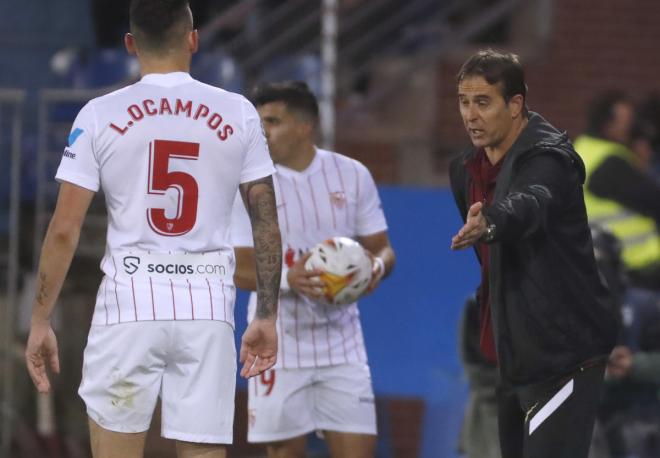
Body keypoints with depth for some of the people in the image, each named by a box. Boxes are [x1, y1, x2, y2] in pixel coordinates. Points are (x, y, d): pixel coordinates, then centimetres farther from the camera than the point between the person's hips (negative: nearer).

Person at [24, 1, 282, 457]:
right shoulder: (238, 114, 3)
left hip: (129, 306, -1)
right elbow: (267, 223, 5)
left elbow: (64, 230, -2)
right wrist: (267, 317, 13)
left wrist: (40, 322, 5)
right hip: (208, 309, 1)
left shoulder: (100, 115, 0)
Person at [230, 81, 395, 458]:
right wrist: (288, 279, -28)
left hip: (341, 342, 2)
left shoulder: (352, 175, 2)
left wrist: (378, 265, -17)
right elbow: (242, 270, -8)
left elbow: (382, 248, 8)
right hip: (280, 344, -1)